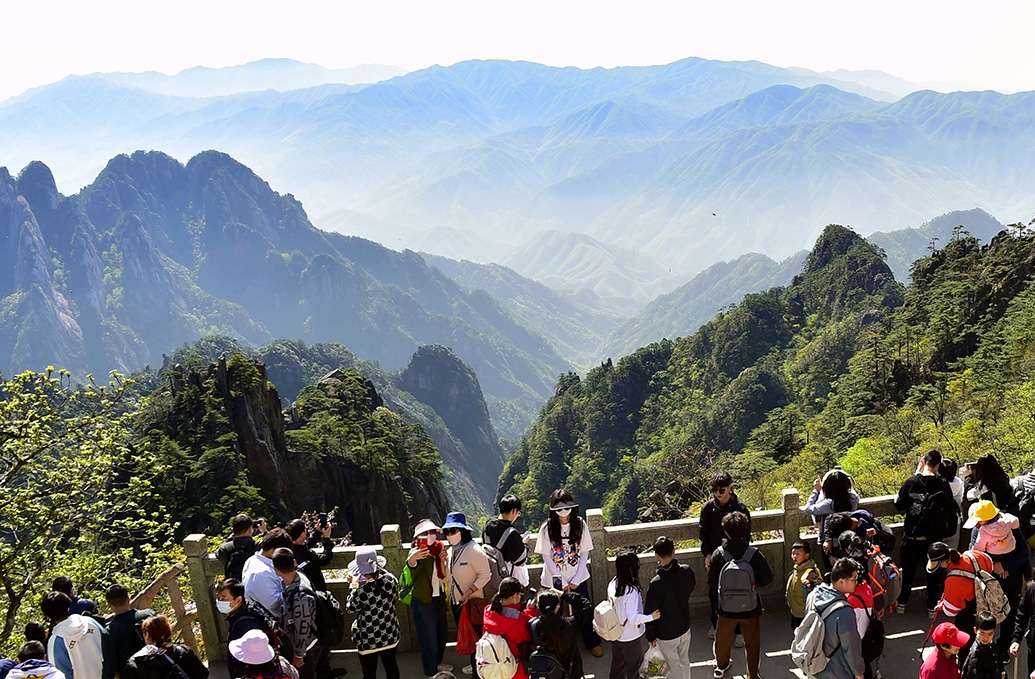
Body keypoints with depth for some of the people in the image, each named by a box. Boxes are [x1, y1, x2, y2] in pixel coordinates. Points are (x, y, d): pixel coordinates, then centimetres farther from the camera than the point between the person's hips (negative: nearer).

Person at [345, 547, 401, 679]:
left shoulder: (362, 590, -29)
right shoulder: (391, 580, -15)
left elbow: (350, 608, -10)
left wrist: (353, 585, -1)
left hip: (368, 640, -5)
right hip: (390, 635, 5)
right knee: (391, 667, 23)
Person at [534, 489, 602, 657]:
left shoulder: (580, 524, -10)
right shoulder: (547, 528, -15)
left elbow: (585, 553, -5)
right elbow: (547, 557, -11)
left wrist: (576, 579, -10)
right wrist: (562, 581, -12)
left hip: (578, 578, 2)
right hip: (555, 579, -1)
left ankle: (593, 643, 35)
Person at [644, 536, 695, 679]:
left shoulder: (656, 583, -32)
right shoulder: (687, 571, -18)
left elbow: (650, 613, -20)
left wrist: (650, 636, -6)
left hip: (666, 635, -5)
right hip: (685, 628, 5)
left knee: (675, 667, 15)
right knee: (684, 662, 25)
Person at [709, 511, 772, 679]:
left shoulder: (718, 554, -19)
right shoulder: (754, 554, -22)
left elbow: (712, 582, -9)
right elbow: (767, 578, -12)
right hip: (750, 608, -2)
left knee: (723, 638, 26)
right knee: (752, 642, 18)